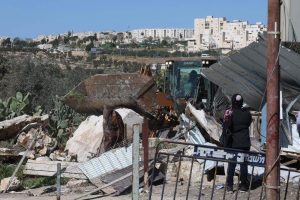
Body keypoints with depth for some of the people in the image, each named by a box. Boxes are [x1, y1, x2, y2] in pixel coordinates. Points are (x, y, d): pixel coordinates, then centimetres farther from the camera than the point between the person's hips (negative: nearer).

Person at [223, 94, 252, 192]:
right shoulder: (247, 113, 0)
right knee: (244, 164, 8)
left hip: (234, 143, -2)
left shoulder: (230, 113, -13)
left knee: (231, 164, 5)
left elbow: (226, 127, -14)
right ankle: (243, 185, 10)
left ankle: (229, 185, 5)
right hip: (245, 143, 2)